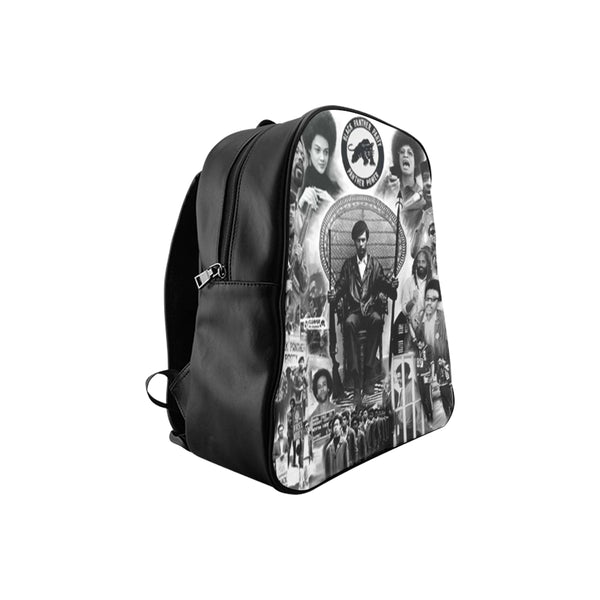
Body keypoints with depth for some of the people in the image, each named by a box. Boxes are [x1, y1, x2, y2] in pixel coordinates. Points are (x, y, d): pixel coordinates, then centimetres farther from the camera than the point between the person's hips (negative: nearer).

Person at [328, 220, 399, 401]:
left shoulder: (375, 264, 14)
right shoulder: (348, 264, 14)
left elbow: (384, 286, 9)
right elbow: (341, 286, 7)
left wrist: (392, 285, -13)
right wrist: (334, 295, -14)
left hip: (371, 309, 0)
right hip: (353, 310, 0)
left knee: (377, 320, -35)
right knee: (349, 323, -35)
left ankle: (369, 376, -30)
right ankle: (356, 379, -34)